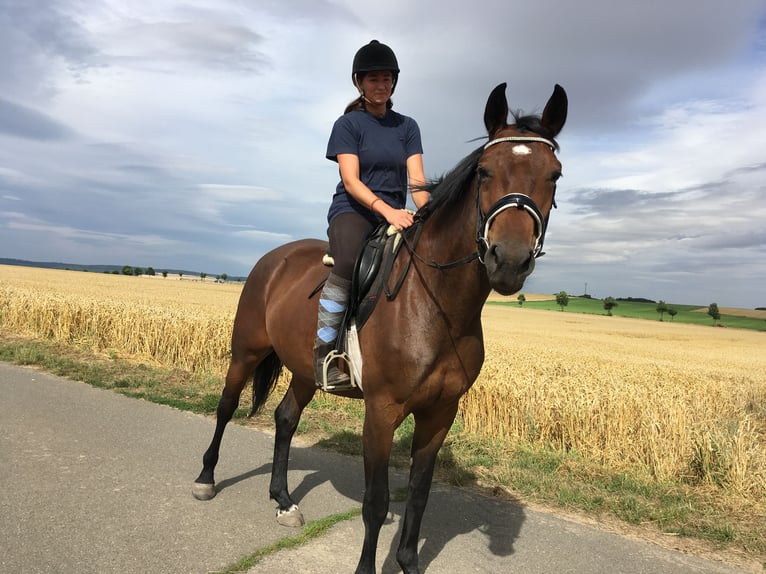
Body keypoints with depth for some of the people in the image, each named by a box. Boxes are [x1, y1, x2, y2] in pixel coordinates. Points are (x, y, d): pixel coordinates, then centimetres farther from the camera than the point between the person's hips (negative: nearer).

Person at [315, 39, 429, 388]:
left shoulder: (407, 126, 14)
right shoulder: (347, 124, 3)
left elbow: (416, 180, 1)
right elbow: (351, 181, -11)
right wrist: (386, 209, -28)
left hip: (396, 215, 5)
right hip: (353, 210, -5)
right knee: (348, 263, -35)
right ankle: (321, 353, -31)